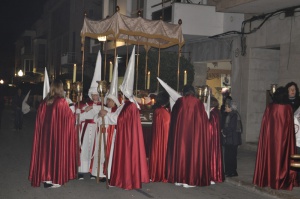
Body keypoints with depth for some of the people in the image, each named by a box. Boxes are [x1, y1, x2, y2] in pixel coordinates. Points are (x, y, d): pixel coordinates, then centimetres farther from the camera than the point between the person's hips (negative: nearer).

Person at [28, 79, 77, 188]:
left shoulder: (45, 101, 1)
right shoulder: (61, 101, -12)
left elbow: (40, 117, 8)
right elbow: (70, 117, -3)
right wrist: (73, 115, 18)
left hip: (45, 131, 5)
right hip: (59, 131, -5)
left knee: (46, 151, 12)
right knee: (56, 151, 5)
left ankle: (45, 177, 16)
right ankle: (54, 179, 8)